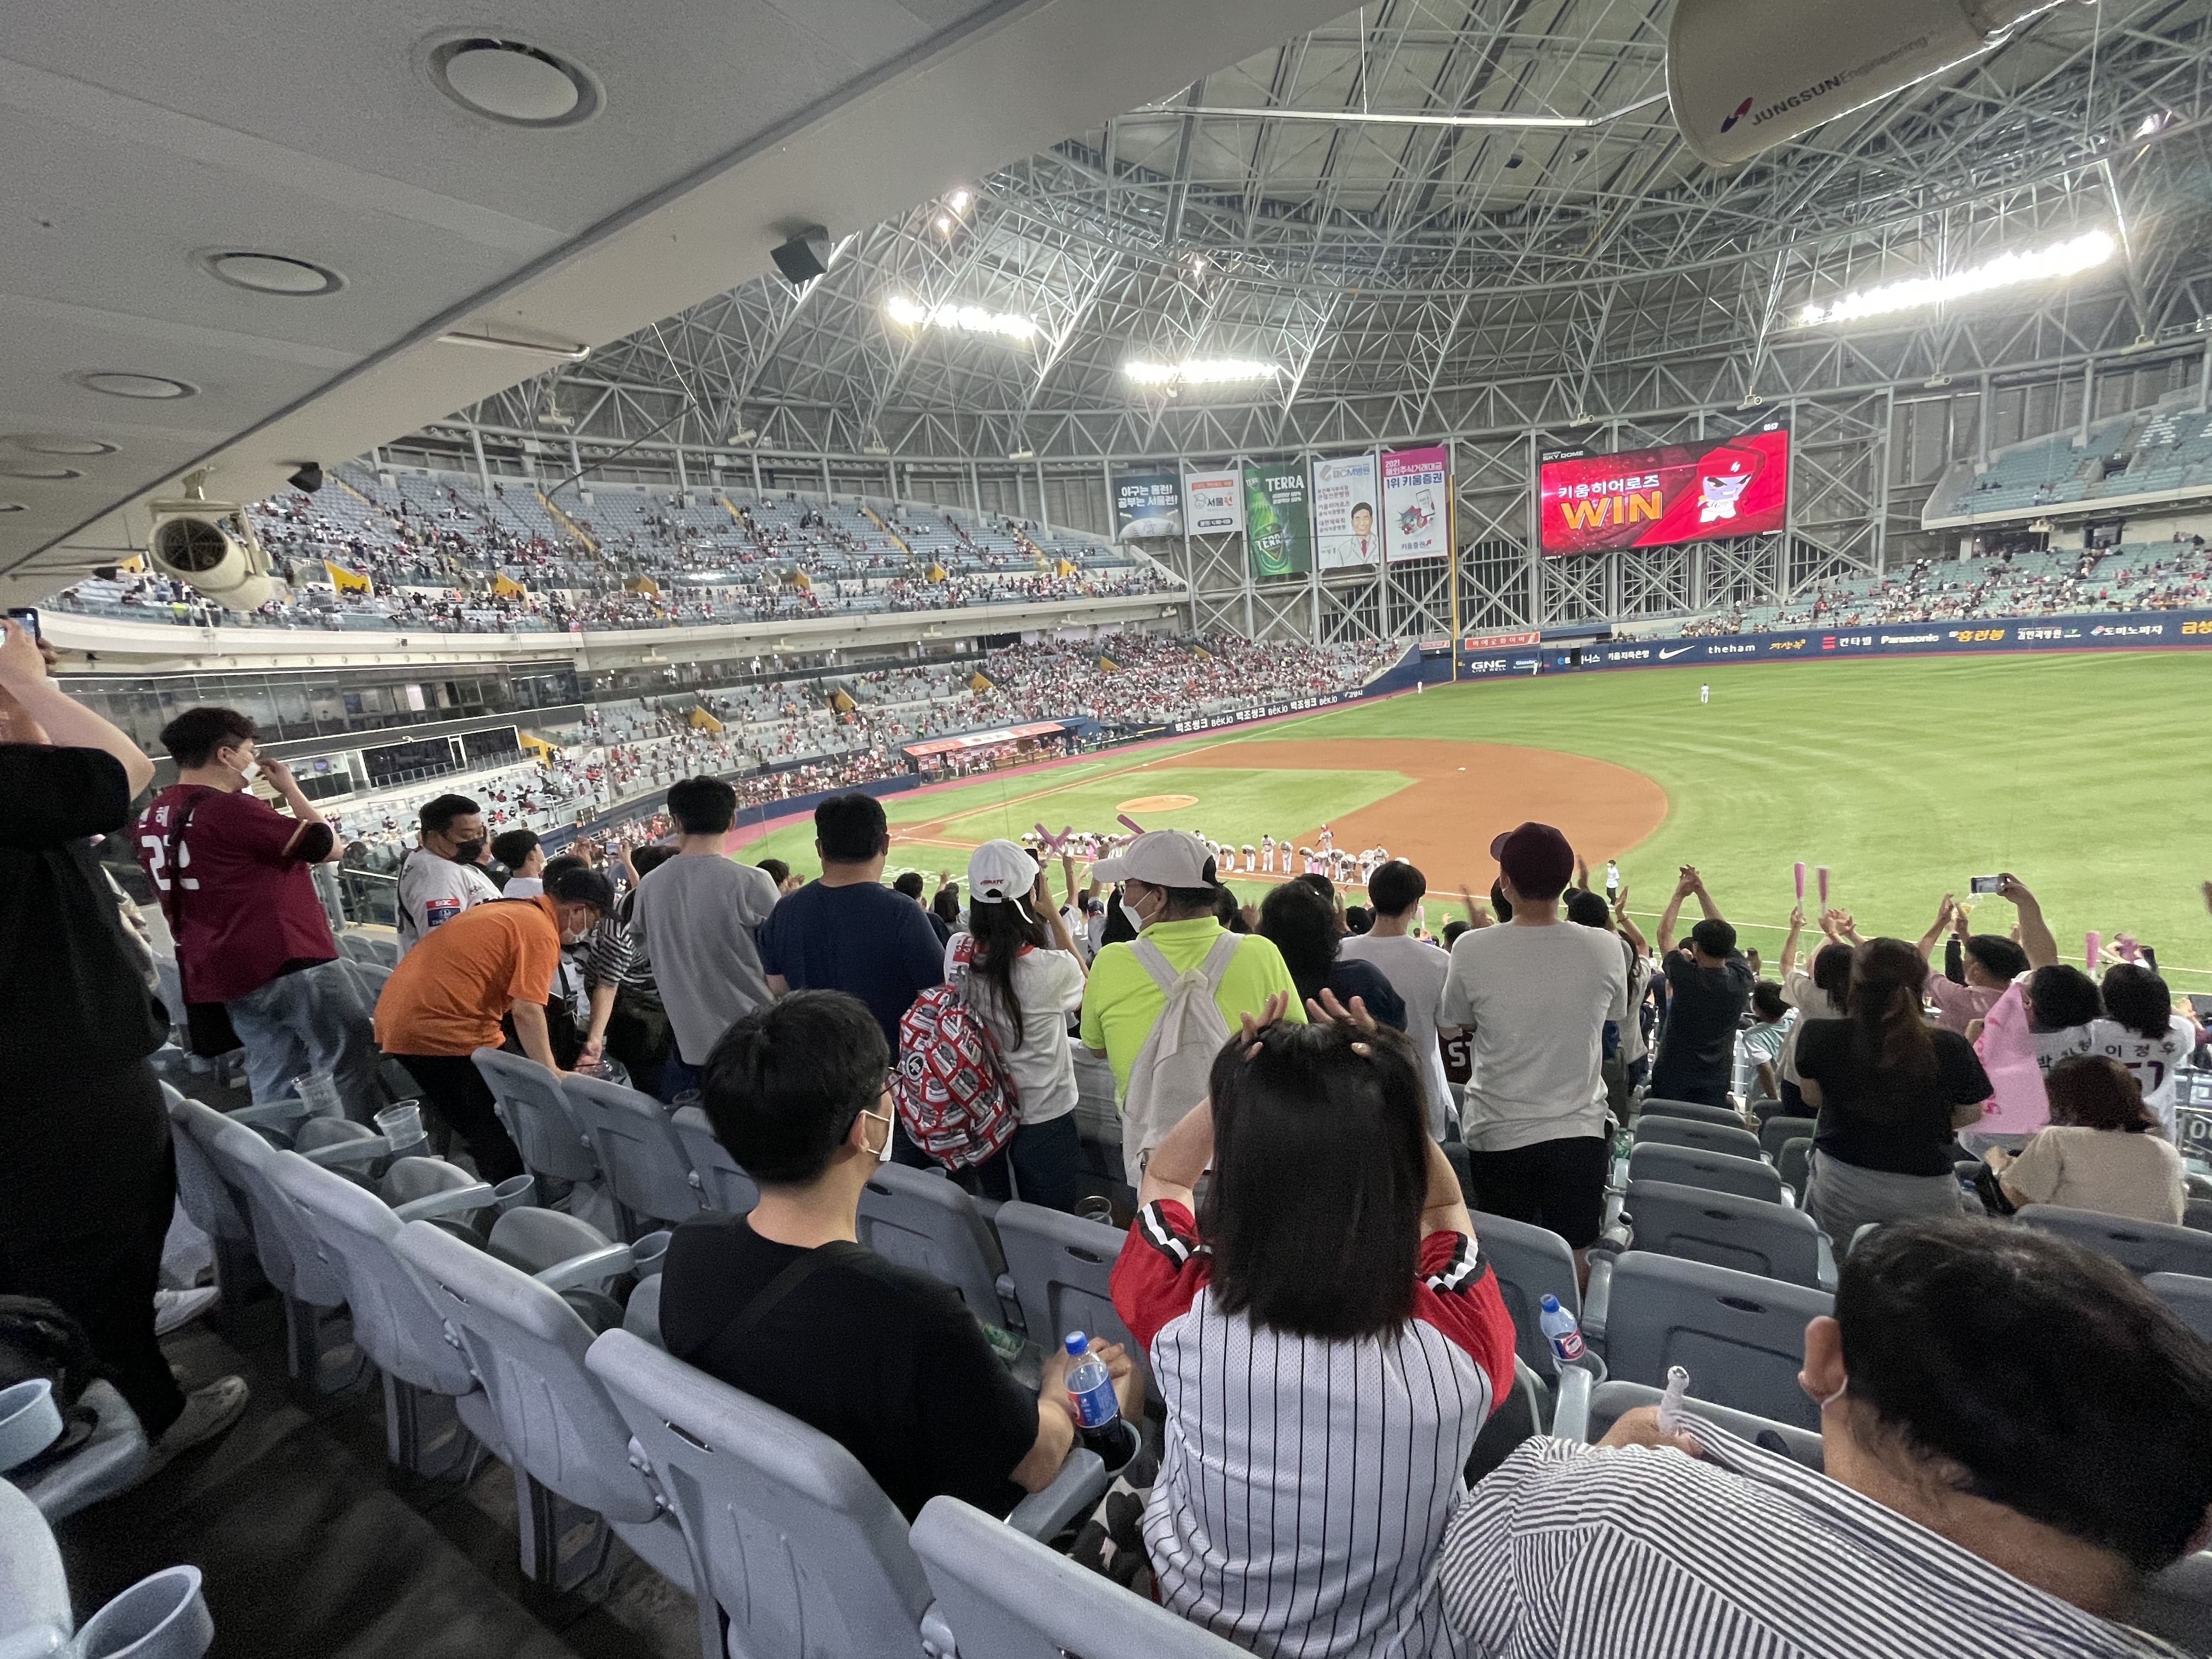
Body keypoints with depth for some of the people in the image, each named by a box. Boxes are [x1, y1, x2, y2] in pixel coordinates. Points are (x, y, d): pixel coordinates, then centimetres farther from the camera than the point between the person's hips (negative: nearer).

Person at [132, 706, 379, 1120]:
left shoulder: (150, 818, 10)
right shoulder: (228, 808, -17)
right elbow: (329, 847, -11)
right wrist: (290, 789, 1)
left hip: (222, 972, 9)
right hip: (290, 961, -9)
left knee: (273, 1083, 14)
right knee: (349, 1068, 0)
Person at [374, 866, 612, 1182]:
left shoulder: (506, 909, 16)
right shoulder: (541, 932, -12)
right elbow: (527, 1011, -20)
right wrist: (551, 1074, -16)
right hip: (446, 1034, -10)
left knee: (475, 1132, 20)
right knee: (502, 1144, 2)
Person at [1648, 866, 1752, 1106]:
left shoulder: (1685, 977, -22)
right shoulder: (1741, 980, -12)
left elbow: (1663, 934, -6)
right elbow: (1723, 935, 4)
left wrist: (1679, 895, 6)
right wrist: (1701, 891, 7)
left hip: (1672, 1075, -3)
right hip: (1717, 1079, 4)